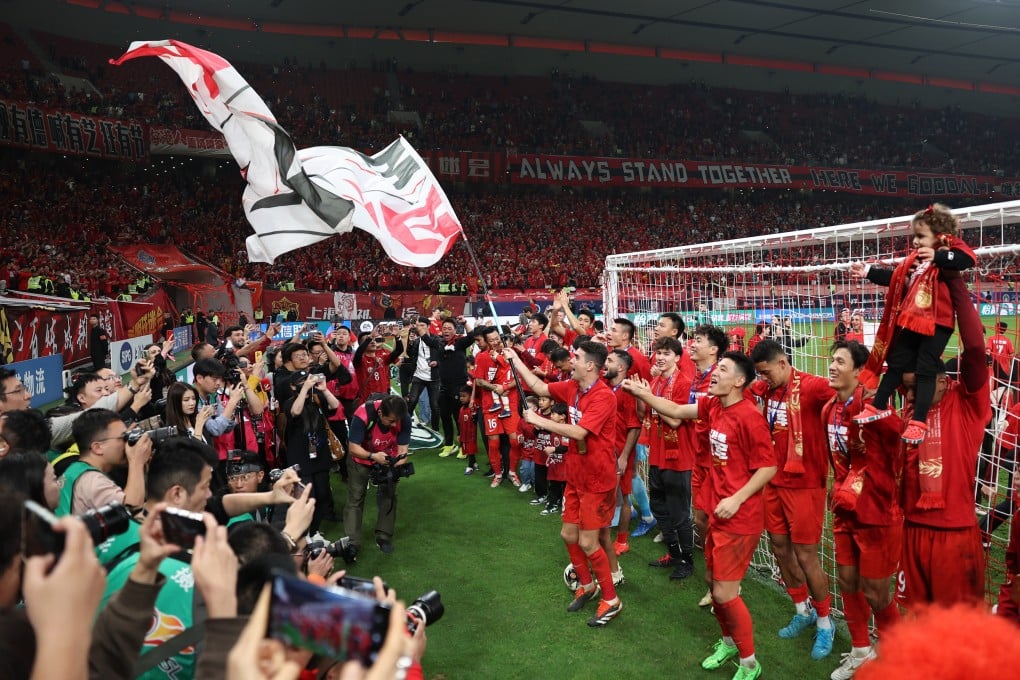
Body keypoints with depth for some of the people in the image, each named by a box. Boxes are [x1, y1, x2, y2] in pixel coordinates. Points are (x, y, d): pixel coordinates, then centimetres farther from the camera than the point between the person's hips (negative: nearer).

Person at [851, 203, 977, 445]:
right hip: (911, 321, 7)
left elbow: (968, 260, -26)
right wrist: (868, 272, 18)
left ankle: (919, 422, -2)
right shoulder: (914, 259, 13)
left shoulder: (949, 253, -7)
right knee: (896, 364, 13)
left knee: (925, 371, -6)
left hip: (937, 324, -7)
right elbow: (895, 278, 20)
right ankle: (879, 406, 25)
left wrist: (938, 257, -34)